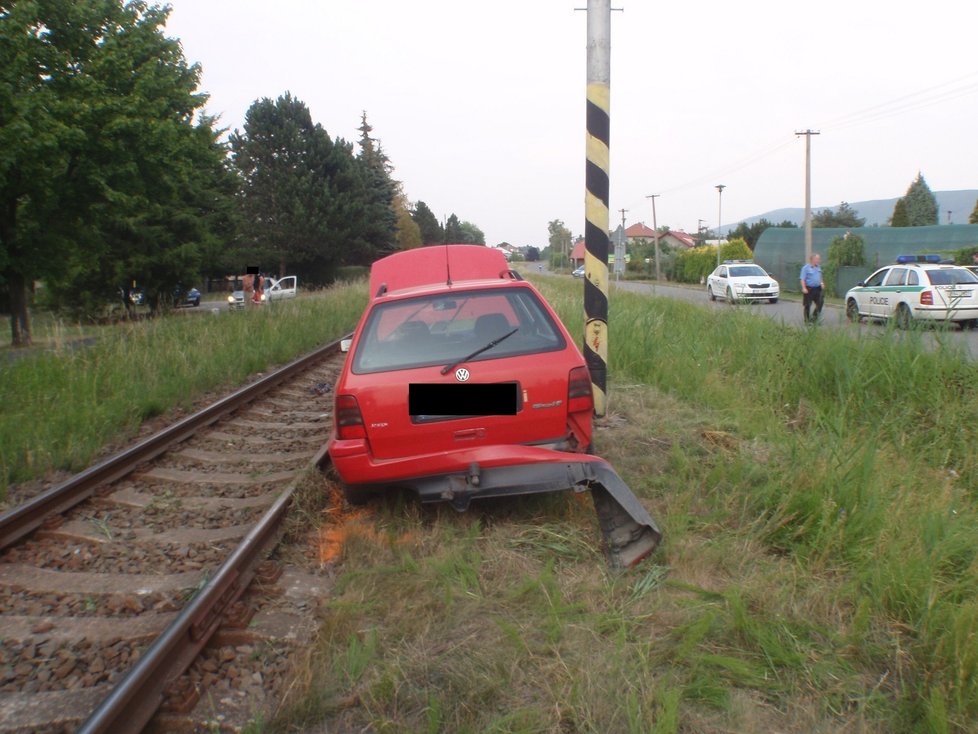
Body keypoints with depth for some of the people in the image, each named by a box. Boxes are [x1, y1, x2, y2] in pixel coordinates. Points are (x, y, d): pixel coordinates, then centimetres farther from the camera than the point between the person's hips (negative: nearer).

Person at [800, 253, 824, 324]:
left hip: (817, 288, 6)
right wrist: (804, 288, -22)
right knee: (807, 305, 1)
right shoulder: (806, 267, -8)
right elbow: (803, 279, -12)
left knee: (819, 304, 2)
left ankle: (814, 318, 17)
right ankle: (807, 320, 11)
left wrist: (821, 283, 9)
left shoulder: (818, 267, 13)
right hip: (809, 289, -6)